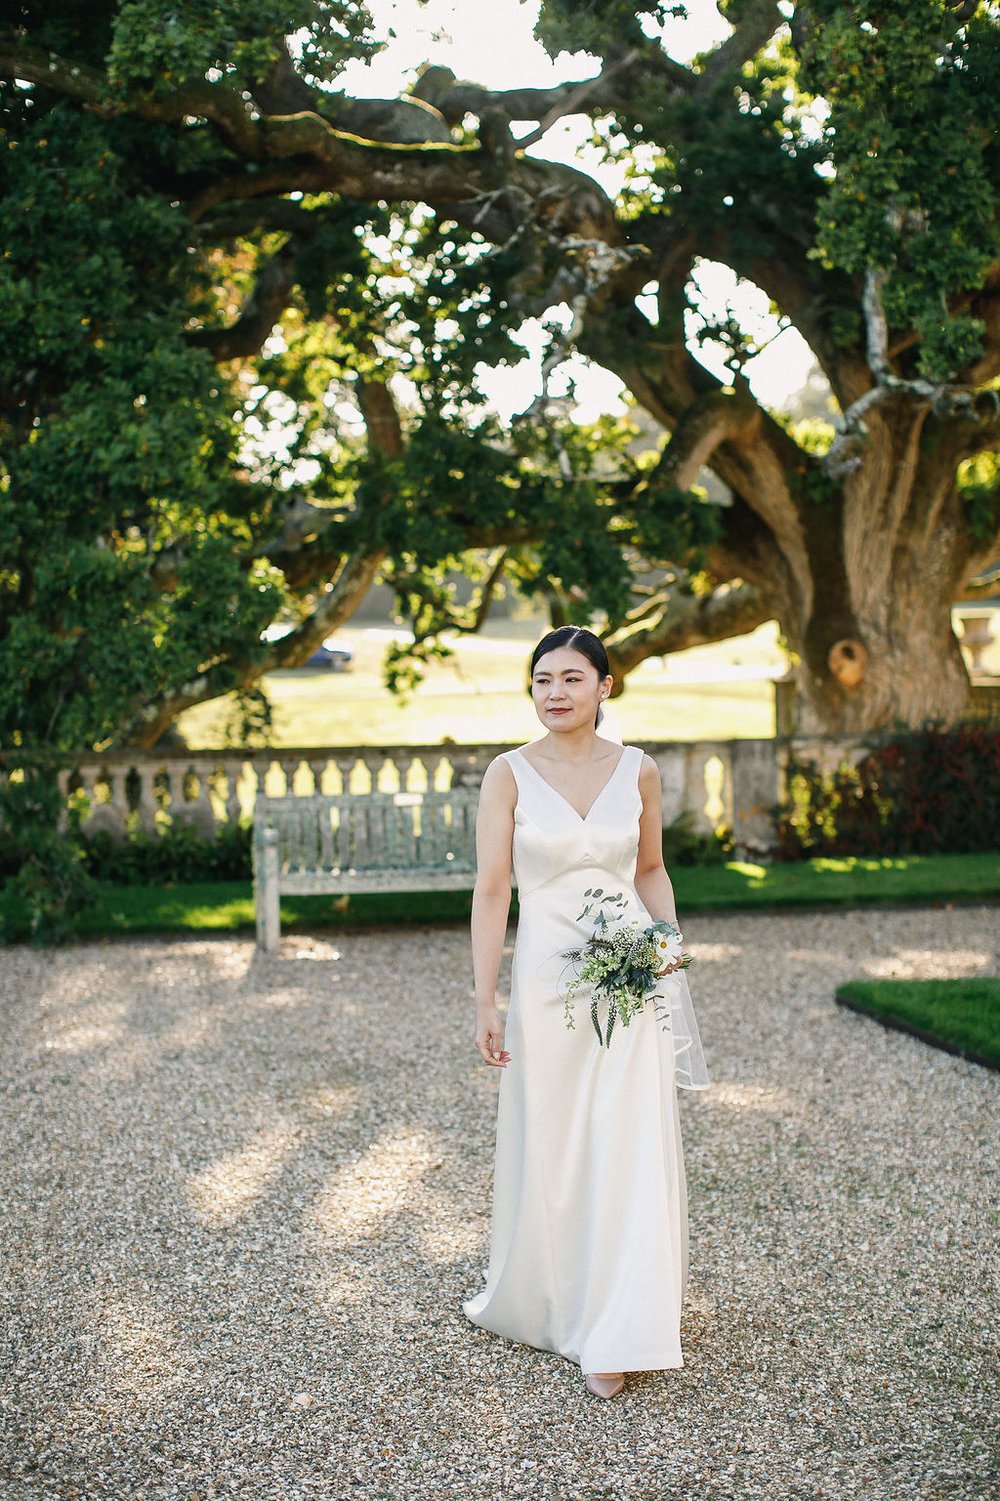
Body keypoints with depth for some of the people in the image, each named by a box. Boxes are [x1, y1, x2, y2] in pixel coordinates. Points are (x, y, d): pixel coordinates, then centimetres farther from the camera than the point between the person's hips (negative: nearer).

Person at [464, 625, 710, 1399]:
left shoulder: (638, 770, 2)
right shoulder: (510, 774, -4)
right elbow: (492, 889, -5)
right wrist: (485, 1000, -7)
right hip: (546, 978, -1)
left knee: (629, 1151, 0)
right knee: (547, 1151, 10)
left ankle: (614, 1334, 9)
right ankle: (541, 1297, 34)